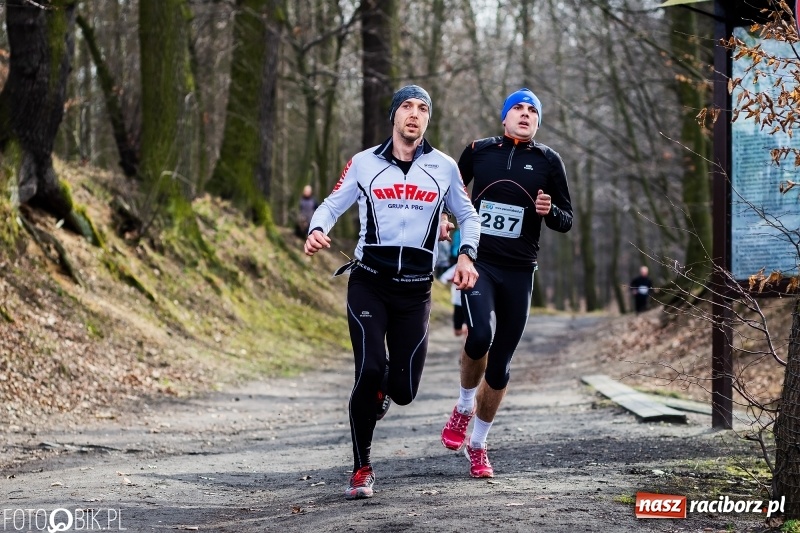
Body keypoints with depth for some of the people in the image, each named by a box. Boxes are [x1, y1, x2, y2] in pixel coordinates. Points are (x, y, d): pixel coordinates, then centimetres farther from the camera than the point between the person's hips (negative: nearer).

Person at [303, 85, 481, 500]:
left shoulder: (444, 168, 7)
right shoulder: (364, 163, 4)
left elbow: (468, 216, 18)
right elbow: (332, 205, 12)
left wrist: (466, 255, -1)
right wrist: (317, 230, -11)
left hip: (415, 291, 1)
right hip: (368, 282, -1)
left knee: (404, 391, -3)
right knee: (369, 370, -17)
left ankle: (382, 386, 39)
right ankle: (361, 469, 1)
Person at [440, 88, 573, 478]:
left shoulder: (548, 161, 4)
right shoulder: (478, 150, 6)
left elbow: (566, 221, 9)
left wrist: (550, 211, -13)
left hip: (519, 272, 1)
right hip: (478, 261, -1)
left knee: (499, 366, 4)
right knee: (480, 336, -27)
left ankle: (477, 445, 22)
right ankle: (464, 408, 2)